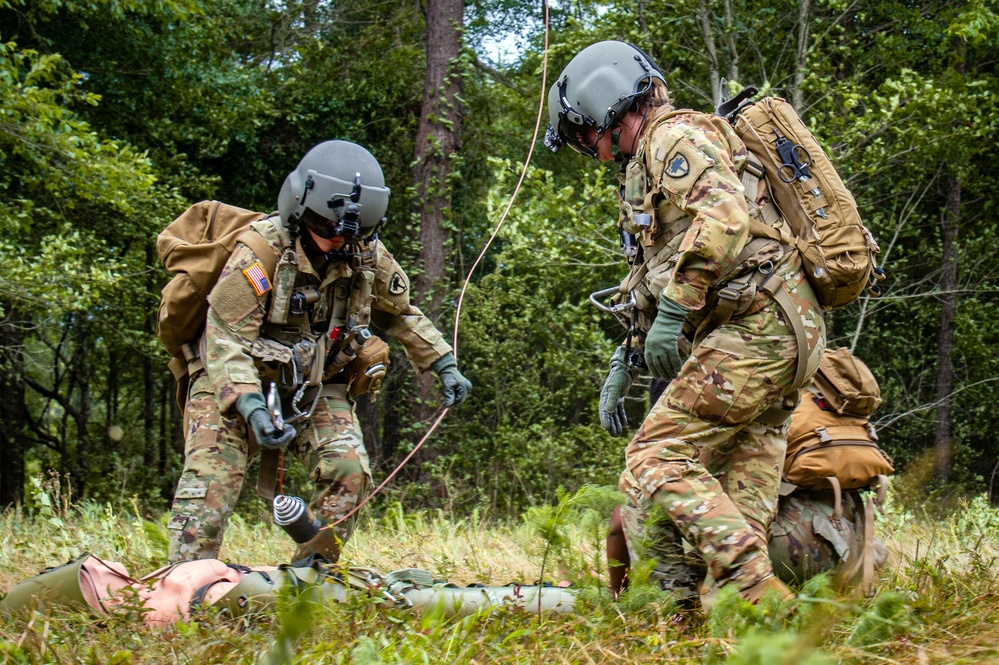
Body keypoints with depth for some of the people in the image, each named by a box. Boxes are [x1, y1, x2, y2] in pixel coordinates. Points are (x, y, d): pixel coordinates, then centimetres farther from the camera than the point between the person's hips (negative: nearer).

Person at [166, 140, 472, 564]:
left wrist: (444, 365, 9)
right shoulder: (261, 251, -22)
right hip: (237, 384, -4)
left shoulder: (367, 256, -6)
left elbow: (400, 313, 15)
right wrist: (252, 407, -38)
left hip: (317, 387, 4)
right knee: (211, 479, -17)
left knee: (349, 471, -15)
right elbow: (226, 338, -25)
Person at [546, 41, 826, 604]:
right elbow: (656, 286, 35)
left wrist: (672, 312, -21)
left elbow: (724, 219, -22)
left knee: (658, 461, -14)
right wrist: (624, 366, 33)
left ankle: (758, 593, -22)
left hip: (757, 323, -10)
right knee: (737, 499, 6)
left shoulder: (676, 136, -3)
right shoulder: (652, 163, 30)